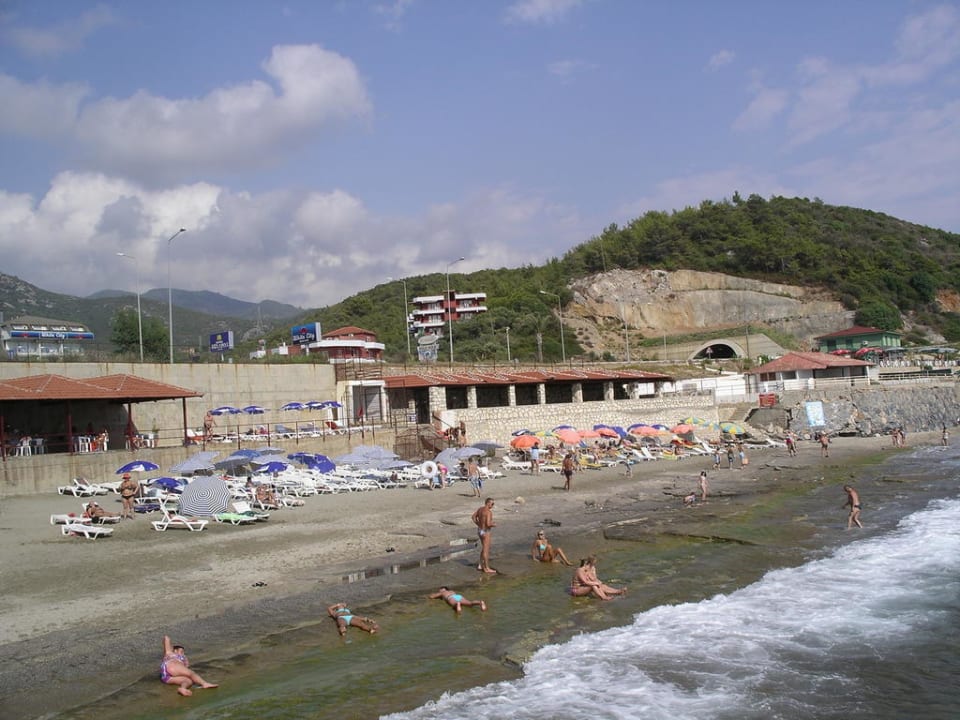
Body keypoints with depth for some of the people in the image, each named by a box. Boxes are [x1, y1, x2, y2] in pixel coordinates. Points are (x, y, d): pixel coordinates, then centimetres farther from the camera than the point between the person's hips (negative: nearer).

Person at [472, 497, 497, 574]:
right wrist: (494, 525, -9)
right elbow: (488, 524, -30)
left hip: (480, 530, 9)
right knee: (486, 550, 2)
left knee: (484, 548, 22)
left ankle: (480, 565, 28)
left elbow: (474, 517, 14)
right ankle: (487, 568, 10)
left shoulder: (480, 508, 5)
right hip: (485, 532, -9)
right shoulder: (489, 512, -22)